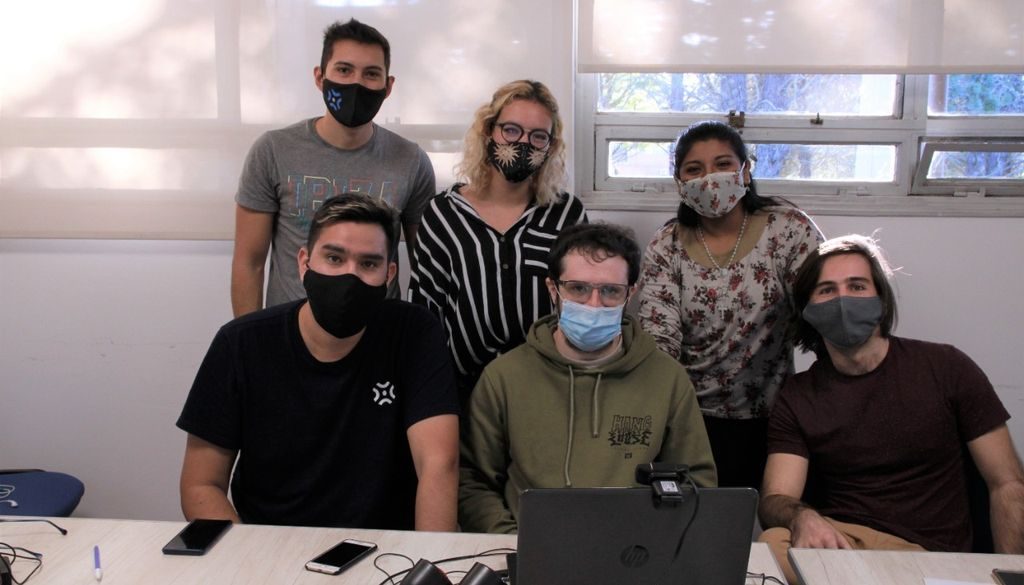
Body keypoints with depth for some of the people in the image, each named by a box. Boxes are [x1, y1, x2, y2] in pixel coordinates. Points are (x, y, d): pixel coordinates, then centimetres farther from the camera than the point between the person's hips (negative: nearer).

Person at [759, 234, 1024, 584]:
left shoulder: (947, 369, 0)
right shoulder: (797, 399, 5)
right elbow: (775, 499, -4)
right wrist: (802, 518, -28)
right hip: (835, 544, 2)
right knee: (771, 546, -32)